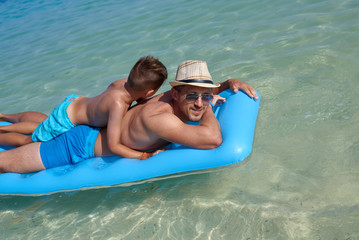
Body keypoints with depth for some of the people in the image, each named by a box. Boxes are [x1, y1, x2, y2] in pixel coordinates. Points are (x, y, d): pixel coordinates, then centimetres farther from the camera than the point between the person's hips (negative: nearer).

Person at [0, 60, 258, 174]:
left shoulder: (172, 98, -14)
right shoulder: (158, 117, -40)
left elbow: (207, 90, 10)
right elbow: (213, 138, -50)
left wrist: (229, 83, -10)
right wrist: (209, 108, -29)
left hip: (96, 125, 8)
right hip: (81, 146, -8)